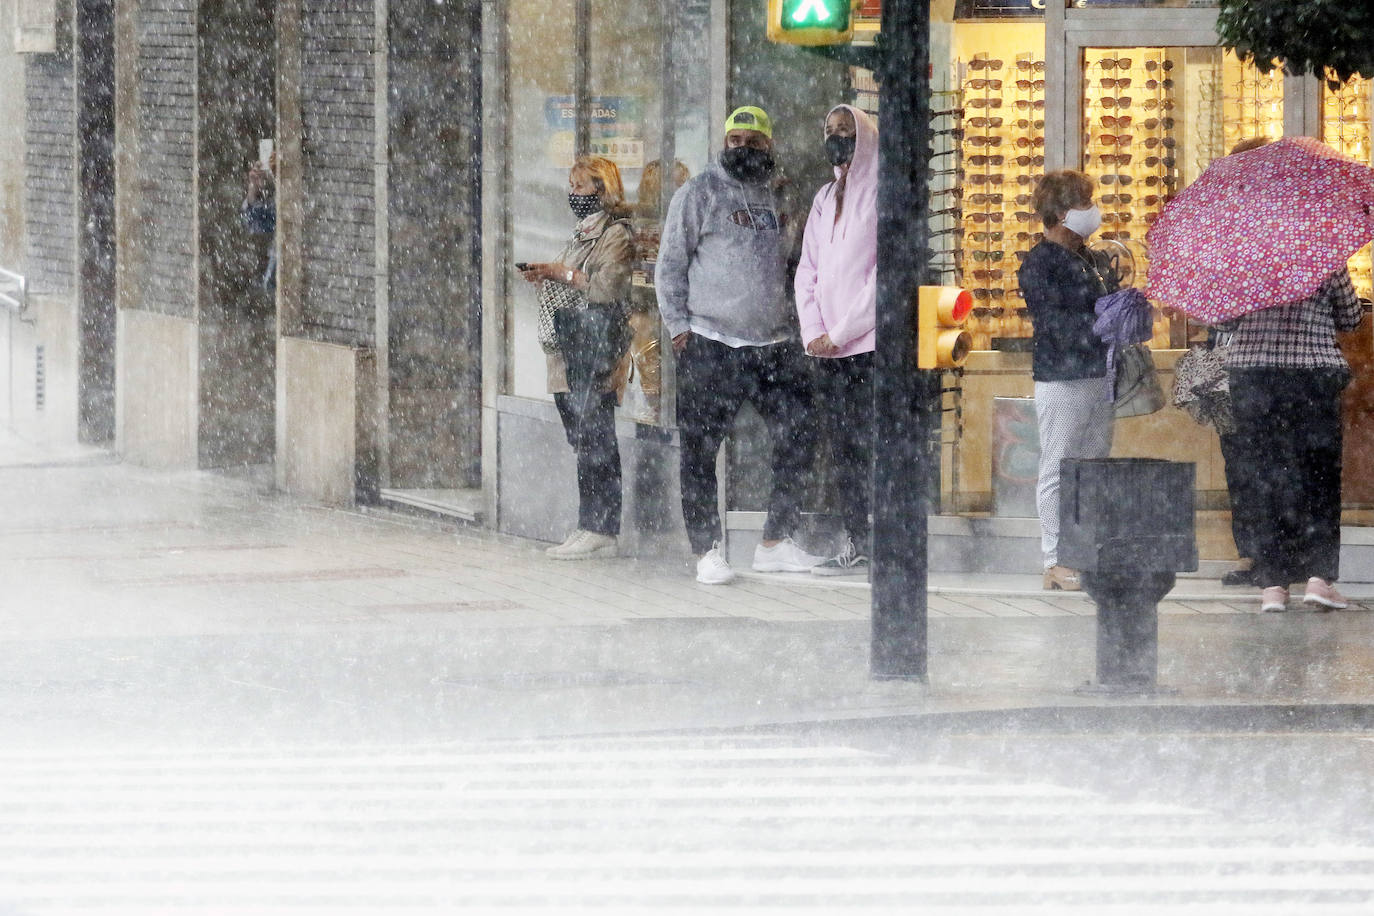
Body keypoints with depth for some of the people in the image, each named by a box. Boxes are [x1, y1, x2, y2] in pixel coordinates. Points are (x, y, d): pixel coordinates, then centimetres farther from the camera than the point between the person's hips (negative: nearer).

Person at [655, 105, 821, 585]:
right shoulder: (699, 193, -1)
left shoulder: (781, 195, 14)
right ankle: (707, 551, 6)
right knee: (700, 450, -2)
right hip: (710, 346, -5)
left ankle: (776, 543, 14)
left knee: (798, 438, 3)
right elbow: (670, 264, 0)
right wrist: (678, 326, -7)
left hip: (777, 343, 5)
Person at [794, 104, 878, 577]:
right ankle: (855, 545, 5)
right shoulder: (825, 199, 19)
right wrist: (813, 332, 1)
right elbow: (808, 271, 17)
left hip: (869, 343, -7)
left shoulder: (882, 194, -3)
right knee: (843, 448, 4)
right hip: (827, 347, 7)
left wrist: (841, 333, -10)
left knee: (866, 445, -11)